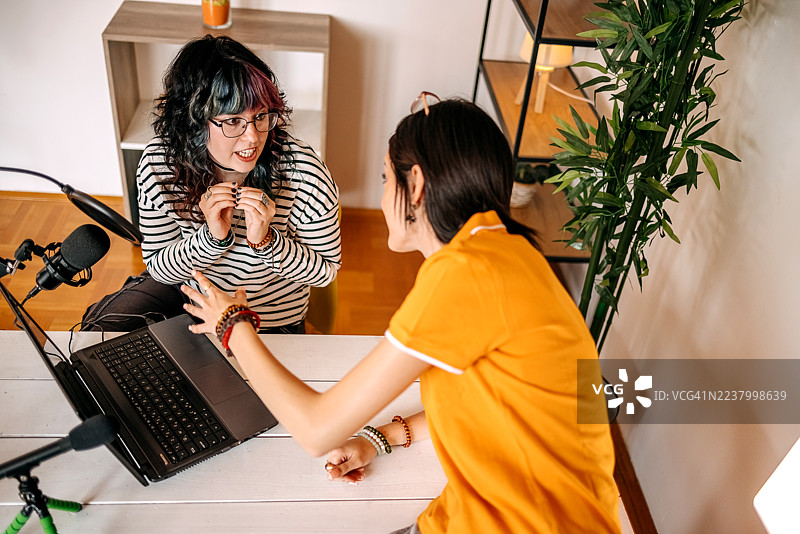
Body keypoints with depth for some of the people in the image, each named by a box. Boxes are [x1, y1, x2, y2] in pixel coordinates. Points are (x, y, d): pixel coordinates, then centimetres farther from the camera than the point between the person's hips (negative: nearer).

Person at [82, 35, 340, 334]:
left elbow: (325, 271, -15)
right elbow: (158, 268, -11)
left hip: (268, 322, -2)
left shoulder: (303, 174, -29)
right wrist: (213, 238, -31)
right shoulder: (158, 164, -20)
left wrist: (266, 241, -34)